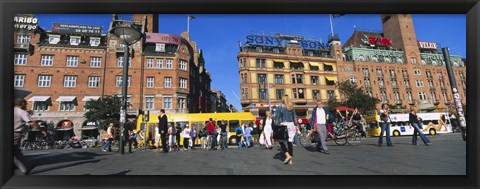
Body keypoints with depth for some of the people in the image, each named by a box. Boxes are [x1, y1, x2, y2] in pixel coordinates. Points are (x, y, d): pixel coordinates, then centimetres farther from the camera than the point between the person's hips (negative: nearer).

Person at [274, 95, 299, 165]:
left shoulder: (280, 107, -1)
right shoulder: (292, 107, 11)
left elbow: (277, 117, -5)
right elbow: (294, 117, 13)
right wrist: (296, 125, 18)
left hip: (283, 125, -4)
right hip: (291, 124, 4)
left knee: (281, 141, 6)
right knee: (290, 142, 6)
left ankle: (287, 155, -9)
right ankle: (290, 160, 10)